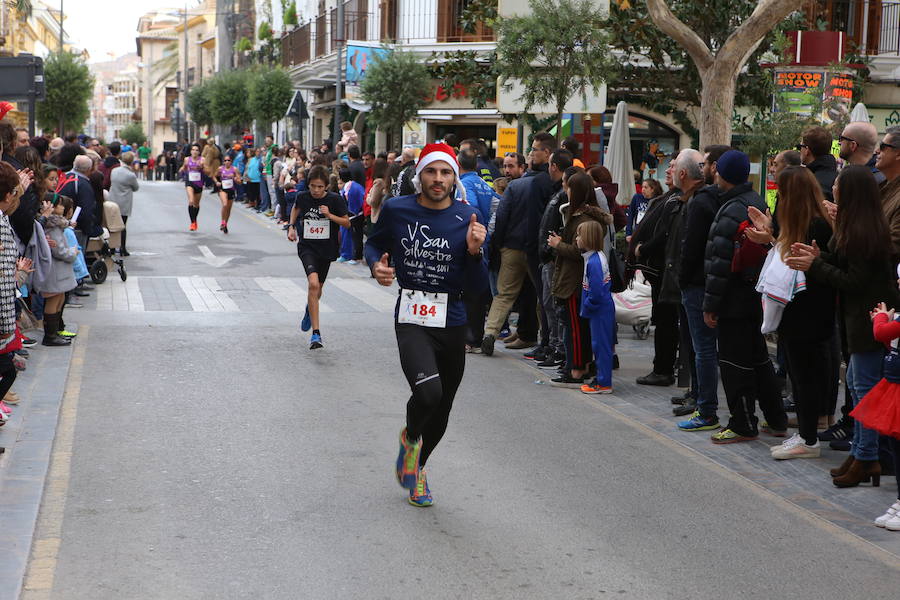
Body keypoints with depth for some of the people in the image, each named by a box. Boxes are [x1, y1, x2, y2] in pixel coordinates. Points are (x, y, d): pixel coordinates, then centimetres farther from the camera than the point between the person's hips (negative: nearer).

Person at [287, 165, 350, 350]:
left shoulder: (335, 199, -9)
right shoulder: (303, 197, -5)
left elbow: (347, 223, -4)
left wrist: (329, 215, -18)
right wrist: (292, 227, 8)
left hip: (326, 249, 2)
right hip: (307, 247, -2)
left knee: (317, 288, 17)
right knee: (313, 283, -23)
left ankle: (309, 310, 55)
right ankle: (316, 333, -24)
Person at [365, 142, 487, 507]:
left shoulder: (467, 219, -2)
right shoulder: (396, 210, -4)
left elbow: (476, 287, -1)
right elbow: (373, 244, 16)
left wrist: (474, 251, -19)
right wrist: (377, 265, -5)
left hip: (452, 322, 3)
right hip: (411, 319, -3)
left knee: (441, 409, 15)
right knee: (428, 392, -28)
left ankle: (417, 467, 44)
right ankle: (410, 436, 8)